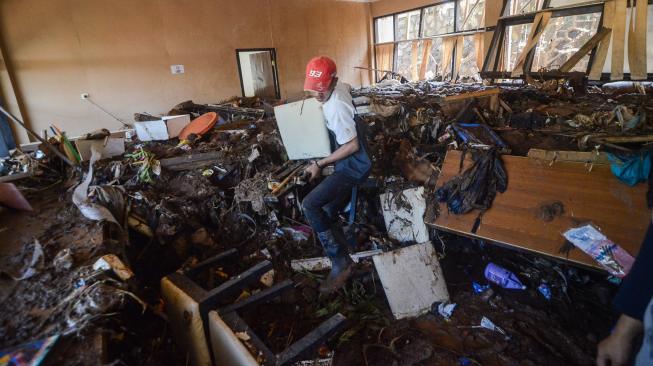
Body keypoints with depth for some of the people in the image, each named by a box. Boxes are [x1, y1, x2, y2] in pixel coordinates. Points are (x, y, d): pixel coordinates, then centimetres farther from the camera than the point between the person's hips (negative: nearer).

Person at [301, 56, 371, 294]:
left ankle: (340, 263, -11)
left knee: (310, 205, -21)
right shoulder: (339, 87, 3)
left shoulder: (336, 107, -25)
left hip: (353, 166, -10)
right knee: (328, 215, 11)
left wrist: (320, 164, -18)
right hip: (349, 163, 10)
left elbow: (352, 146, -25)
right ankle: (343, 261, 22)